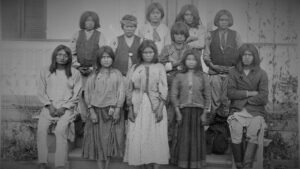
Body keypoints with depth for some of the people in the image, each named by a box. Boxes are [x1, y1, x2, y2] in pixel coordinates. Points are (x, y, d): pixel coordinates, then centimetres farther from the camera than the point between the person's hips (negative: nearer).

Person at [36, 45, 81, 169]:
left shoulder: (75, 73, 5)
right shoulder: (45, 72, 9)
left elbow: (76, 95, 3)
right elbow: (41, 92, 8)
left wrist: (64, 108, -8)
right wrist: (49, 105, -6)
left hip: (66, 108, -2)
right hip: (49, 106, 2)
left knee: (60, 130, -26)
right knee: (41, 129, -21)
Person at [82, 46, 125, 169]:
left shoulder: (117, 74, 7)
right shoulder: (93, 75, 6)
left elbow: (121, 92, 1)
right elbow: (88, 93, 3)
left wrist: (117, 109, -9)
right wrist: (91, 111, -7)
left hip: (112, 111, 0)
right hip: (97, 111, 0)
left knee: (110, 140, 1)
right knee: (99, 140, 0)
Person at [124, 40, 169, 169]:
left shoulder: (159, 67, 5)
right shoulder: (134, 68, 8)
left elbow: (163, 89, -1)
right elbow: (129, 90, 5)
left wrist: (160, 107, -12)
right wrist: (130, 109, -4)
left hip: (155, 105, -1)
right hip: (138, 106, 1)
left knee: (156, 137, 0)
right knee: (138, 137, 1)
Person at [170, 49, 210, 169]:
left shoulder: (203, 76, 3)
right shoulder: (179, 76, 3)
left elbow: (207, 96, 3)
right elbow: (174, 95, 1)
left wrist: (204, 113, -1)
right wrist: (178, 112, -5)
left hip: (198, 111, 0)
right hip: (184, 110, 0)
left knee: (197, 138, 6)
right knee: (183, 138, 3)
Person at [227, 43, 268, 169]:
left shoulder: (261, 74, 9)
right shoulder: (233, 72, 12)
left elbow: (263, 98, 0)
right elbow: (230, 93, -2)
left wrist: (242, 98, -1)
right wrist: (250, 93, -4)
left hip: (256, 112, 0)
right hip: (237, 111, 0)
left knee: (253, 137, -23)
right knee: (236, 137, -20)